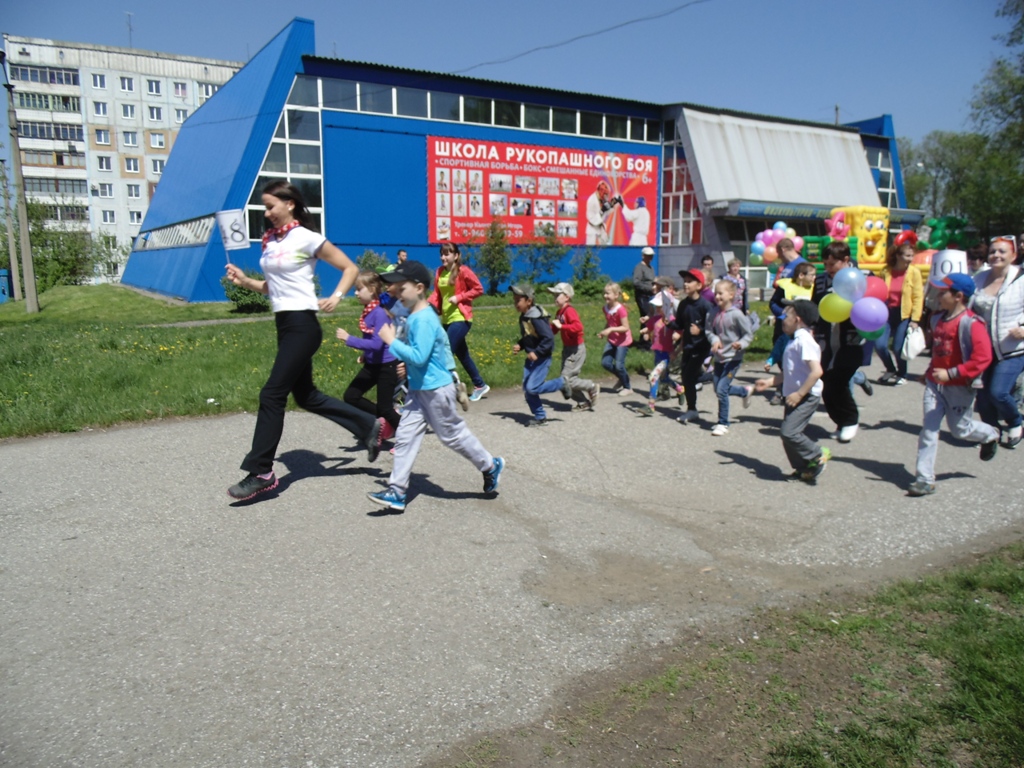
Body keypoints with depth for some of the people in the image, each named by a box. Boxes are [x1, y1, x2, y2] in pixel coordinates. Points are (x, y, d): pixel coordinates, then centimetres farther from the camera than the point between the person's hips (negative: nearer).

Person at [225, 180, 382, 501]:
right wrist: (245, 280, 3)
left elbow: (350, 268, -4)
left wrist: (336, 297, -17)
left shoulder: (307, 238, -8)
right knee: (306, 396, 14)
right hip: (284, 325, 9)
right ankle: (369, 426, 27)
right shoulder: (269, 241, 12)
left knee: (272, 395, -8)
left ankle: (261, 472, 2)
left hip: (302, 326, -9)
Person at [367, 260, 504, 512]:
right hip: (418, 389, 9)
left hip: (436, 390, -9)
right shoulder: (414, 317, 8)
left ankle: (491, 466, 26)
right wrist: (406, 365, 8)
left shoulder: (424, 319, -21)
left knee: (453, 434, 5)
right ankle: (397, 492, 7)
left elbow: (419, 357, -28)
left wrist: (391, 341, -22)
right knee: (405, 436, 5)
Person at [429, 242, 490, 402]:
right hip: (447, 319, 7)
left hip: (460, 318, -7)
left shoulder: (463, 271, -10)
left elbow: (479, 289, -7)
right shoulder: (440, 271, 6)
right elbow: (437, 293, 8)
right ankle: (480, 385, 30)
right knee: (462, 354, 16)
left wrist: (459, 297, -15)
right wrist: (430, 305, -10)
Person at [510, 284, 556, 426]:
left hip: (541, 358, -9)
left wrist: (537, 353, -25)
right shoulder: (523, 317, 6)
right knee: (526, 389, 5)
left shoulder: (535, 318, -22)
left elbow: (549, 338, -25)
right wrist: (519, 345, 0)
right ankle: (540, 417, 16)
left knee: (532, 388, -14)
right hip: (531, 358, 9)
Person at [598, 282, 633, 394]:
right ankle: (622, 378, 26)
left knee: (619, 365, -6)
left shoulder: (621, 310, -22)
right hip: (611, 340, 7)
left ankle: (627, 387, 16)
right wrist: (603, 331, -4)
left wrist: (611, 329, -32)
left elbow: (625, 327, -23)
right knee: (605, 362, -1)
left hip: (622, 341, -7)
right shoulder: (606, 308, 0)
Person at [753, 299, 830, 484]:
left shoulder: (804, 341, -17)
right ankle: (803, 469, 21)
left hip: (806, 396, -10)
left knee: (789, 432, -16)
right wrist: (769, 382, 13)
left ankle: (818, 455, 2)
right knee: (789, 434, 10)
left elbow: (817, 371, -26)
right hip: (795, 395, 10)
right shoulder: (796, 341, 14)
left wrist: (799, 394, -25)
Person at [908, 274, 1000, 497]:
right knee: (928, 430, -1)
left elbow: (983, 357, -25)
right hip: (934, 383, 6)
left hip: (959, 387, -5)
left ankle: (990, 435, 47)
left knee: (960, 429, 12)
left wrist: (951, 373, -28)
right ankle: (925, 480, 2)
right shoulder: (937, 319, 4)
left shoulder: (971, 323, -18)